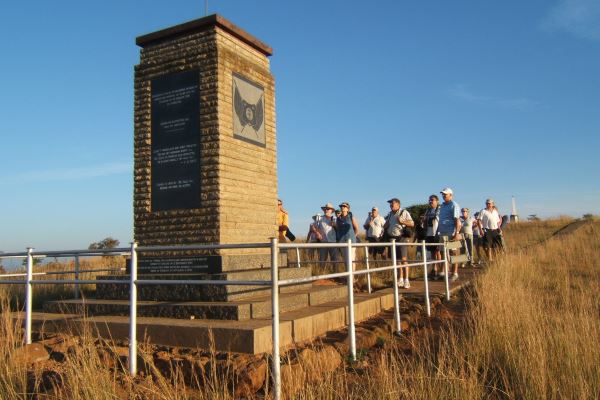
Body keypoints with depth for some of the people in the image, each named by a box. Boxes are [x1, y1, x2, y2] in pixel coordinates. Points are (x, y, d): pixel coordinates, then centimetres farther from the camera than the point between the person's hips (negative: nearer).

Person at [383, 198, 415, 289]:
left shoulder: (404, 212, -1)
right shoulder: (390, 214, 17)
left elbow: (412, 224, -6)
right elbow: (385, 226, 26)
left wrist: (402, 221, -19)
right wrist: (386, 225, 4)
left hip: (402, 238, -6)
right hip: (392, 239, 6)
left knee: (404, 259, -11)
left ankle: (406, 280, -10)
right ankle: (401, 279, 16)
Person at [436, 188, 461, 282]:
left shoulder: (454, 205, -6)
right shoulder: (442, 206, 18)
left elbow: (457, 220, -13)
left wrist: (456, 233, -20)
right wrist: (437, 232, 20)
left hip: (451, 233, -7)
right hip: (442, 233, 7)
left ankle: (455, 273, 4)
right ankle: (443, 271, 14)